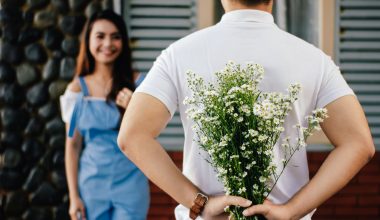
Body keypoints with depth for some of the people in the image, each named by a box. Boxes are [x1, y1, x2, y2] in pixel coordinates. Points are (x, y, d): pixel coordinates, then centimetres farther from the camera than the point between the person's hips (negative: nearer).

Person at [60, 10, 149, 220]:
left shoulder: (135, 84, 1)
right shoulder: (78, 89, 0)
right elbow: (72, 146, 2)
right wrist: (74, 196, -1)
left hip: (130, 182, 0)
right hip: (92, 184, 0)